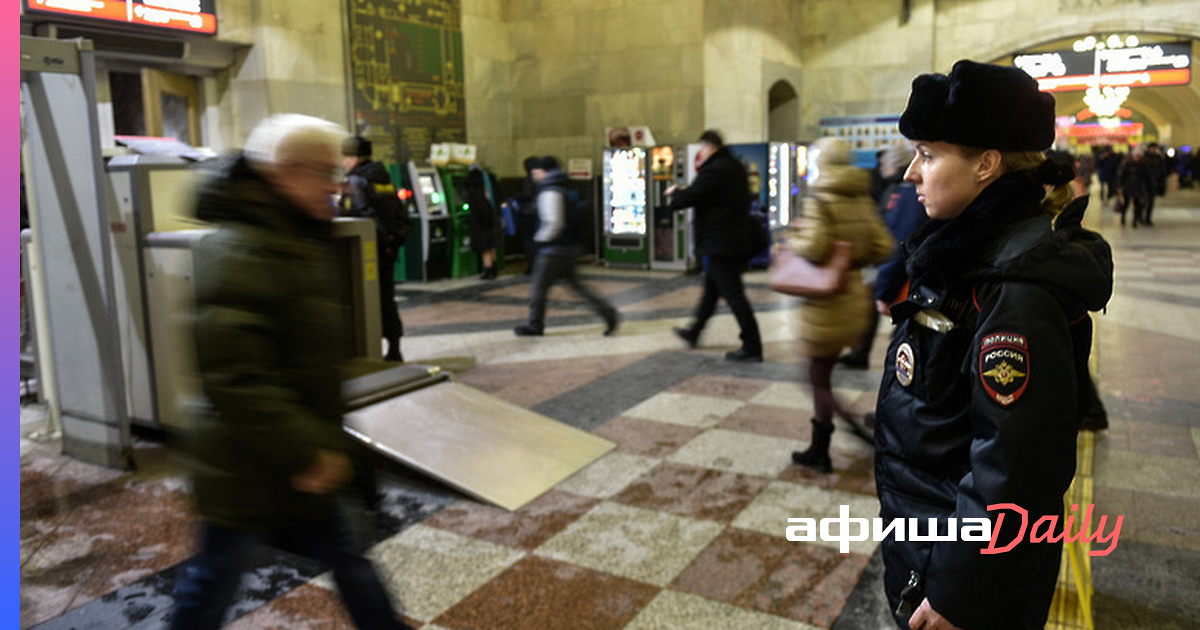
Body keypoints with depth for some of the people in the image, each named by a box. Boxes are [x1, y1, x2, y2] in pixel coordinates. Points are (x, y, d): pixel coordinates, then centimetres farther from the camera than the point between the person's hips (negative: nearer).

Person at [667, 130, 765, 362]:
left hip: (721, 244, -10)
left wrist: (674, 193, 5)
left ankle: (752, 347, -4)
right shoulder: (736, 167, 13)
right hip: (738, 238, 10)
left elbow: (689, 197, -17)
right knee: (711, 288, 21)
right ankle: (694, 332, 36)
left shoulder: (713, 171, -18)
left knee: (733, 294, -7)